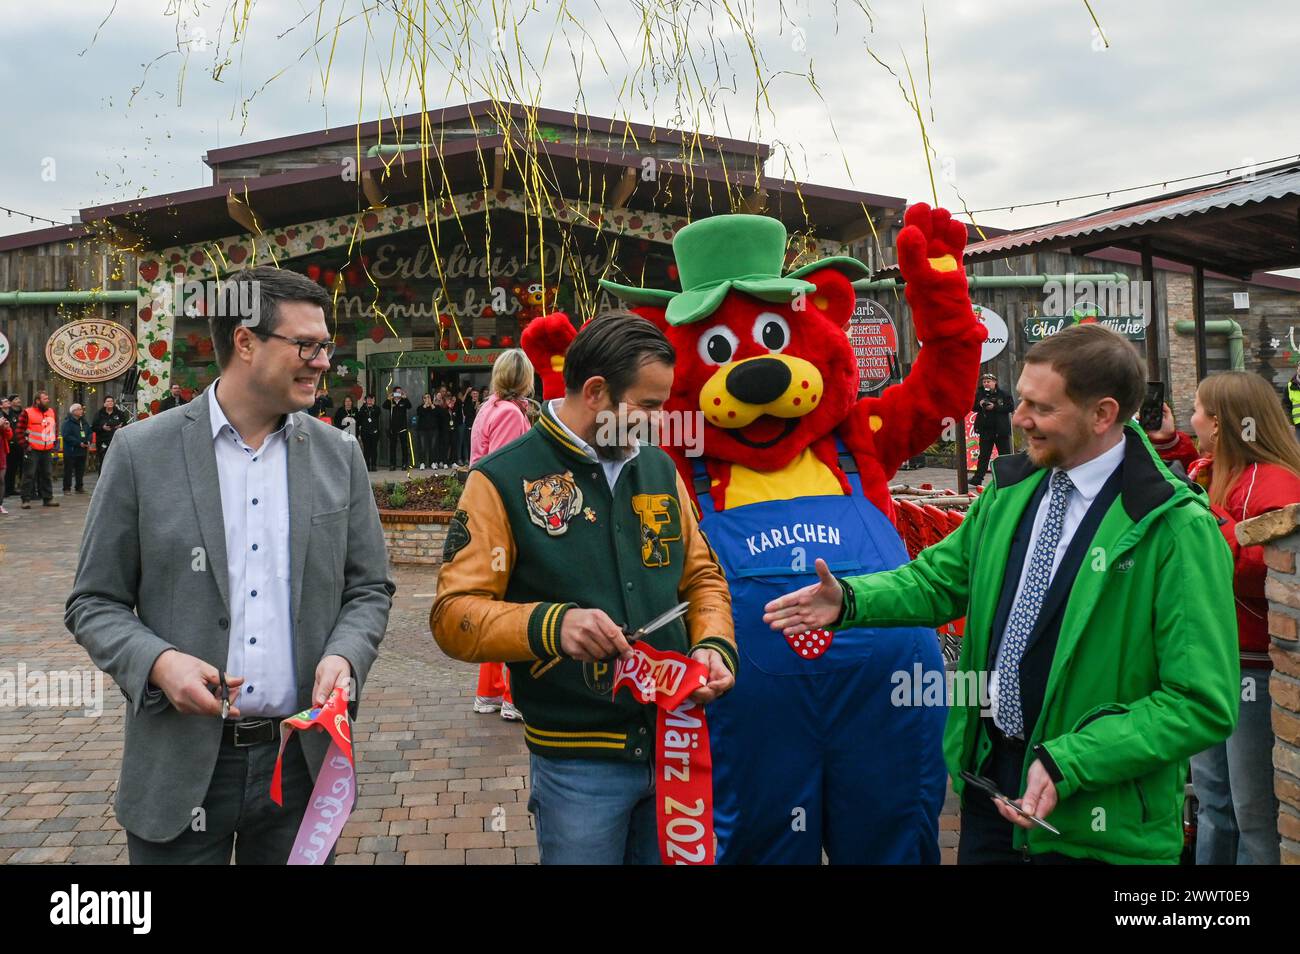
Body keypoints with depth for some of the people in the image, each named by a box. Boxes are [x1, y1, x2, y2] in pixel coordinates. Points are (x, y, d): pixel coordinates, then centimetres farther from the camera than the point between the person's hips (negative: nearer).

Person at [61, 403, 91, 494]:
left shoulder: (84, 422, 11)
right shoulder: (68, 422, -11)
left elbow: (89, 433, 17)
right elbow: (66, 436, -18)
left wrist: (88, 442, -2)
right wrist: (79, 443, -20)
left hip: (82, 450, 7)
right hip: (70, 451, -7)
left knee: (81, 470, 12)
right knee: (68, 470, -1)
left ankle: (80, 487, 21)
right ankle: (67, 488, 4)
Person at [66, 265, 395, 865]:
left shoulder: (339, 456, 4)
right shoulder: (142, 452, -4)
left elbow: (369, 589, 8)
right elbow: (94, 602, 1)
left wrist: (344, 656, -11)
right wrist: (157, 661, -17)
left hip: (302, 759, 2)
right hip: (180, 764, -2)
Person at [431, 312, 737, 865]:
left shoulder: (659, 469, 7)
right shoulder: (503, 481, -9)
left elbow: (701, 576, 14)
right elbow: (454, 615, -12)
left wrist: (715, 644, -6)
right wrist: (551, 624, -29)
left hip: (676, 743, 5)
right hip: (577, 761, -5)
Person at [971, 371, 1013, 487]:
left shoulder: (1003, 394, -4)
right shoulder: (979, 394, 4)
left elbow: (1010, 407, -11)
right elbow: (973, 407, 12)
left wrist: (995, 407, -18)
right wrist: (979, 404, -10)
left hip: (1001, 429, -2)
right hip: (985, 429, 2)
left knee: (1005, 454, 6)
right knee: (984, 455, 4)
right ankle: (977, 479, 3)